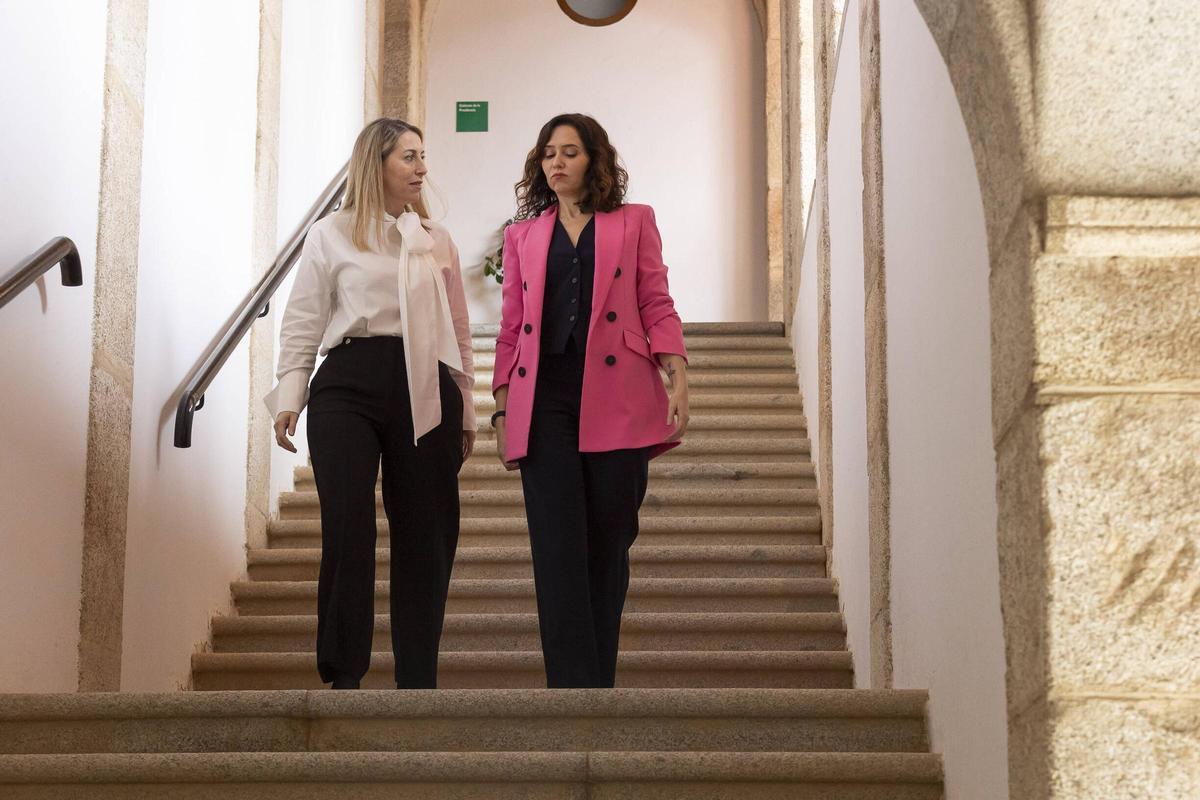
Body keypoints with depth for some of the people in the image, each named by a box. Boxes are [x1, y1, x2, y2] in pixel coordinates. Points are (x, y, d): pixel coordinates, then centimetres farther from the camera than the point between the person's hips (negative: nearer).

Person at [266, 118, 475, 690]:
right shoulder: (331, 236, 10)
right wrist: (289, 396, -3)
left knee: (424, 535, 0)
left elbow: (459, 333, 18)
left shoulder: (437, 241, 18)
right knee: (347, 527, -11)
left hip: (423, 390, 3)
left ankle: (417, 680, 7)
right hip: (349, 388, -3)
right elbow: (303, 322, 6)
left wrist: (466, 411, 14)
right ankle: (344, 675, -2)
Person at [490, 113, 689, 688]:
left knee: (608, 548, 2)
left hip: (615, 400, -1)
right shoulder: (523, 235, 18)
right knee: (559, 552, -9)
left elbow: (657, 306, 7)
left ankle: (597, 682, 13)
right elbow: (511, 327, 16)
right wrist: (502, 409, 7)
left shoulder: (634, 222, 13)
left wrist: (677, 381, -6)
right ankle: (576, 693, -12)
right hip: (545, 401, 1)